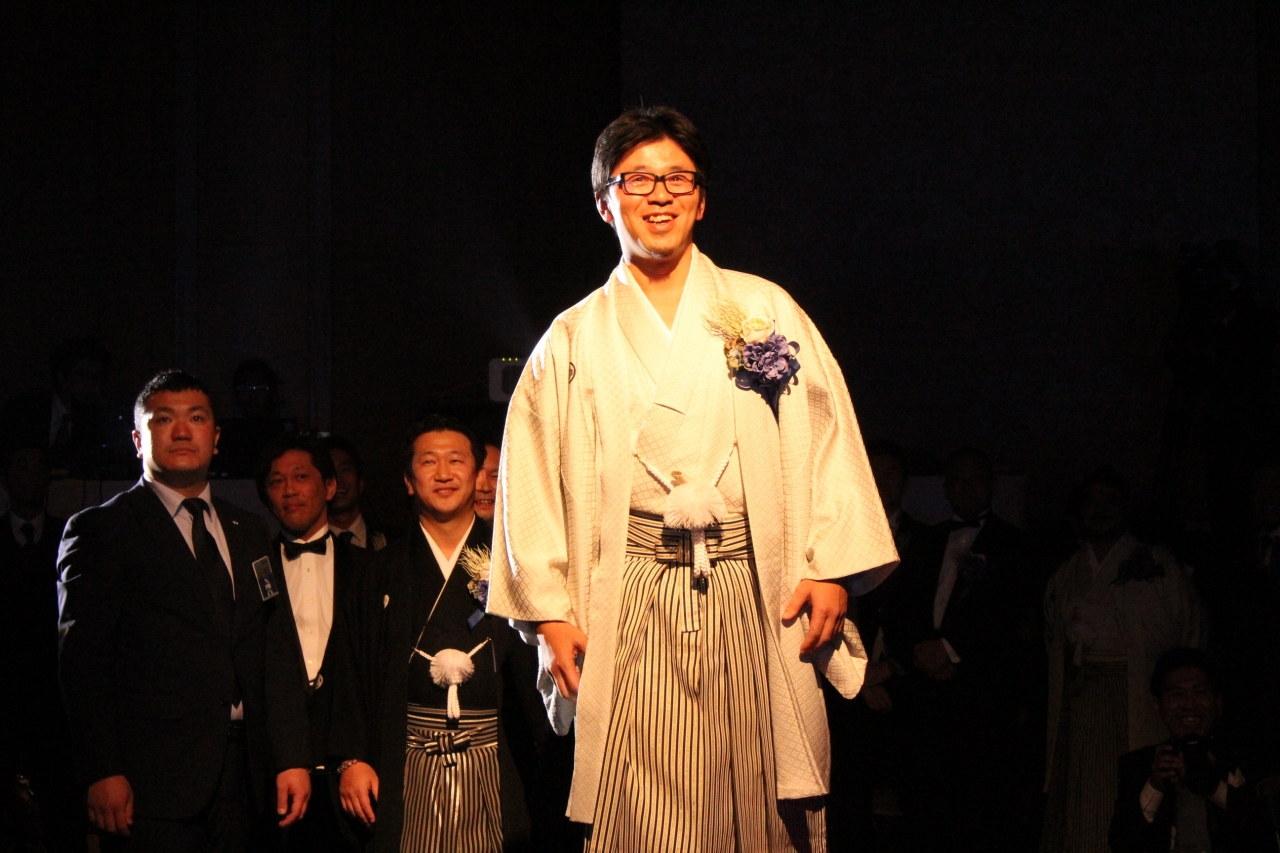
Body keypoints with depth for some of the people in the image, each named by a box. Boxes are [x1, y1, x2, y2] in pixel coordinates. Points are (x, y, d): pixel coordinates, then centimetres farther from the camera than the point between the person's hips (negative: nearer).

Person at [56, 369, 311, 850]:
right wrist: (102, 773, -15)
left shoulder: (247, 532, 18)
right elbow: (82, 661, -7)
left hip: (240, 774, 5)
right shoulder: (100, 531, 0)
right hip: (154, 774, -5)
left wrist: (292, 757, 5)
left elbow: (277, 649, 13)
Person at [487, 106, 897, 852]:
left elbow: (826, 437, 7)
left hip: (755, 594, 0)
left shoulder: (766, 311, 11)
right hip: (632, 607, 0)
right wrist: (550, 611, 0)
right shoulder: (573, 340, 11)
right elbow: (532, 482, 9)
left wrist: (830, 568, -2)